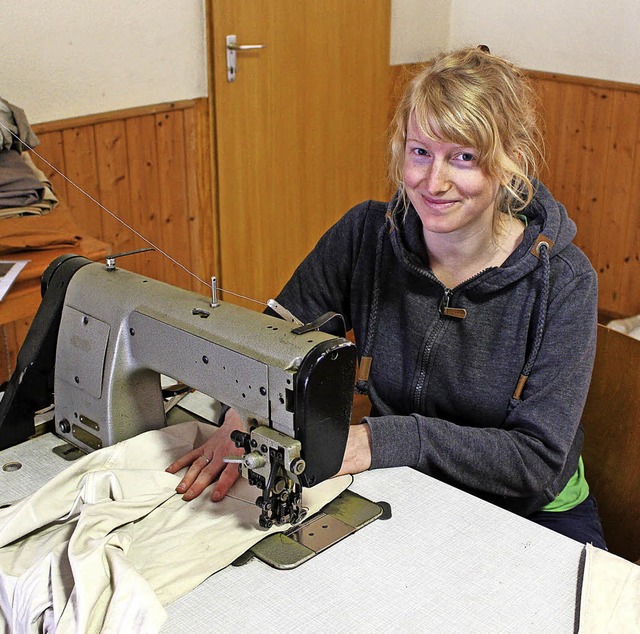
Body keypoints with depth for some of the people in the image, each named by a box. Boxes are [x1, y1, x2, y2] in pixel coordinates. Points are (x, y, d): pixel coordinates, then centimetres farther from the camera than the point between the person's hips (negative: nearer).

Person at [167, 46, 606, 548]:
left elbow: (539, 460, -19)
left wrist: (384, 439, -30)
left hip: (533, 517, -1)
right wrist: (244, 417, -23)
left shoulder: (563, 281, -17)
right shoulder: (366, 236, -10)